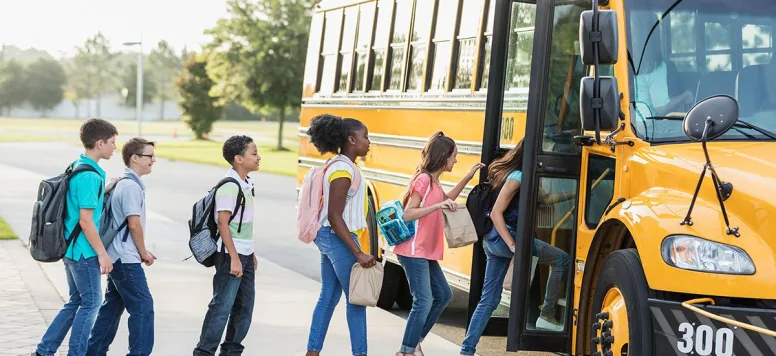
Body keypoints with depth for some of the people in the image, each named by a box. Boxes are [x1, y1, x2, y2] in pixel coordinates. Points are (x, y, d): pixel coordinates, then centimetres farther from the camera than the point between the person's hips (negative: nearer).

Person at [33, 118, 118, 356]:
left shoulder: (76, 168, 10)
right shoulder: (90, 176, -20)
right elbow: (86, 220, -22)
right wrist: (102, 254, -17)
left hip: (71, 248, 10)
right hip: (84, 251, -10)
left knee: (76, 302, 17)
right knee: (91, 303, 1)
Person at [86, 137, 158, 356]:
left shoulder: (122, 182, 13)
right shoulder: (131, 186, -17)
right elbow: (134, 224, -19)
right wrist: (144, 253, -5)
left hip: (117, 256, 10)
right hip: (126, 258, -10)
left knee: (113, 305, 15)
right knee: (143, 306, -6)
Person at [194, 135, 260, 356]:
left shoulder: (246, 184, 11)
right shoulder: (229, 186, -16)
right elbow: (222, 223, -18)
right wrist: (234, 258, -20)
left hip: (245, 255, 9)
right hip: (231, 255, -9)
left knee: (244, 307, 12)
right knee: (222, 307, -7)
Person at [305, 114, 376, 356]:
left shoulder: (341, 166, 11)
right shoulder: (343, 170, -19)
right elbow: (334, 216, -23)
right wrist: (358, 253, -25)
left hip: (329, 238, 10)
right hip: (339, 239, -10)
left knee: (329, 296, 12)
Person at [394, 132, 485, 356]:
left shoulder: (433, 181, 11)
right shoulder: (423, 179, -16)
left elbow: (446, 200, 30)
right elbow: (407, 214, -21)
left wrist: (468, 178, 24)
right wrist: (437, 206, -30)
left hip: (426, 252, 10)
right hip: (413, 251, -10)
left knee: (443, 295, 15)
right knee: (424, 301, -12)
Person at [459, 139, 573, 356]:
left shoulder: (517, 175, 16)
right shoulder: (517, 177, -13)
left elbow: (543, 199, 24)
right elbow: (496, 213, -18)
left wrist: (572, 195, 21)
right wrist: (513, 245, -22)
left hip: (493, 241, 10)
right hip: (503, 238, -10)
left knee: (489, 299, 11)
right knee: (560, 259, -4)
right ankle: (547, 316, -1)